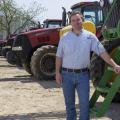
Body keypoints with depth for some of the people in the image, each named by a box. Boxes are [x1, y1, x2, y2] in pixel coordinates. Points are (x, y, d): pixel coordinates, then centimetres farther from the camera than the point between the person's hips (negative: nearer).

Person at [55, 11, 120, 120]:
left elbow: (102, 52, -4)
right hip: (67, 74, 1)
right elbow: (59, 56, 3)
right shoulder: (65, 37, 1)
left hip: (83, 74, -1)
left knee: (84, 103, -2)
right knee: (69, 103, 12)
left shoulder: (90, 36, -2)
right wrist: (58, 73, -4)